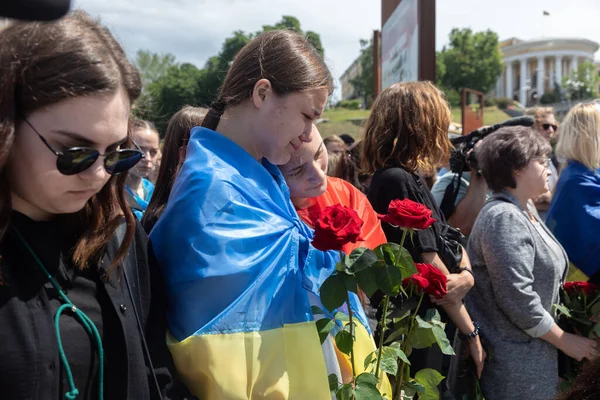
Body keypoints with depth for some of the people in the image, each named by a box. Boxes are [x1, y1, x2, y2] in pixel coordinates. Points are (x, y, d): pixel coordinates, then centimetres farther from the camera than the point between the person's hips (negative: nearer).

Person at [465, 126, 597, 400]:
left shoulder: (525, 210, 10)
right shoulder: (504, 218, -21)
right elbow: (517, 298, -26)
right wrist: (564, 340, -15)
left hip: (529, 351, 10)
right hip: (512, 359, -9)